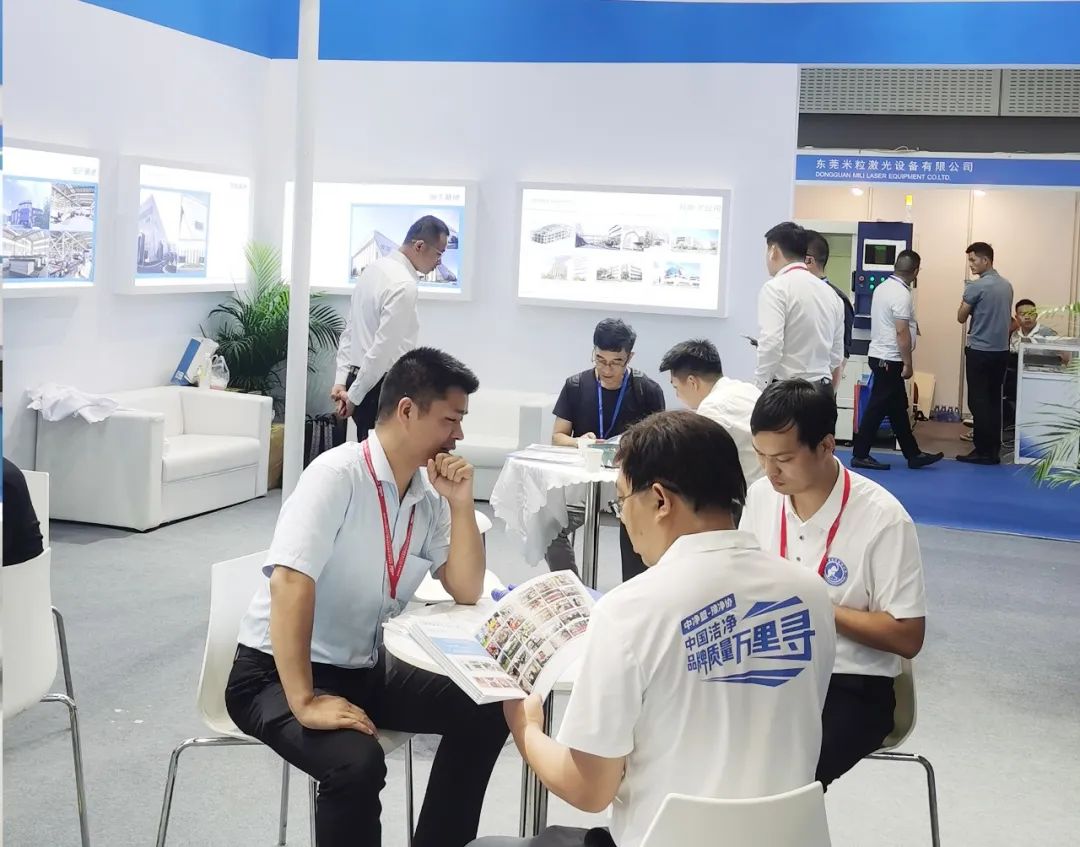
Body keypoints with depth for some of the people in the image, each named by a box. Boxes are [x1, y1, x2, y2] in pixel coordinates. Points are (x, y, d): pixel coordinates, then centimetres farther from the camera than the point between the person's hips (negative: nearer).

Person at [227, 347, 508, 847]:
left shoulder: (428, 494, 1)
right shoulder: (338, 475, -21)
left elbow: (467, 592, 3)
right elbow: (290, 583, -30)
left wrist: (461, 504, -11)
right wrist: (304, 703, -34)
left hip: (365, 669, 7)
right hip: (277, 673, -7)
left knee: (484, 712, -7)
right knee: (358, 763, -32)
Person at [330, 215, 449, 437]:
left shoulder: (375, 269, 10)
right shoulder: (404, 286, -19)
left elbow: (349, 330, 13)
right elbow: (384, 348, -21)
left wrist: (341, 380, 9)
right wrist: (354, 395, -13)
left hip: (359, 378, 9)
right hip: (382, 388, -9)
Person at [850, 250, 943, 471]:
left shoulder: (882, 287, 10)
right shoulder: (902, 294, -18)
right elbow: (902, 332, -22)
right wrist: (907, 363, -16)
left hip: (879, 355, 10)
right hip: (890, 360, -10)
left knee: (898, 408, 12)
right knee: (877, 408, -4)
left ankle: (913, 454, 18)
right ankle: (860, 455, 0)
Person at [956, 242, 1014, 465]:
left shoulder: (976, 287, -13)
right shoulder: (1007, 285, 10)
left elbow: (961, 317, -4)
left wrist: (966, 301, 10)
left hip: (980, 351, -7)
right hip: (1001, 350, 7)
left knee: (979, 402, -2)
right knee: (994, 401, 10)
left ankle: (983, 451, -3)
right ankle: (994, 450, 11)